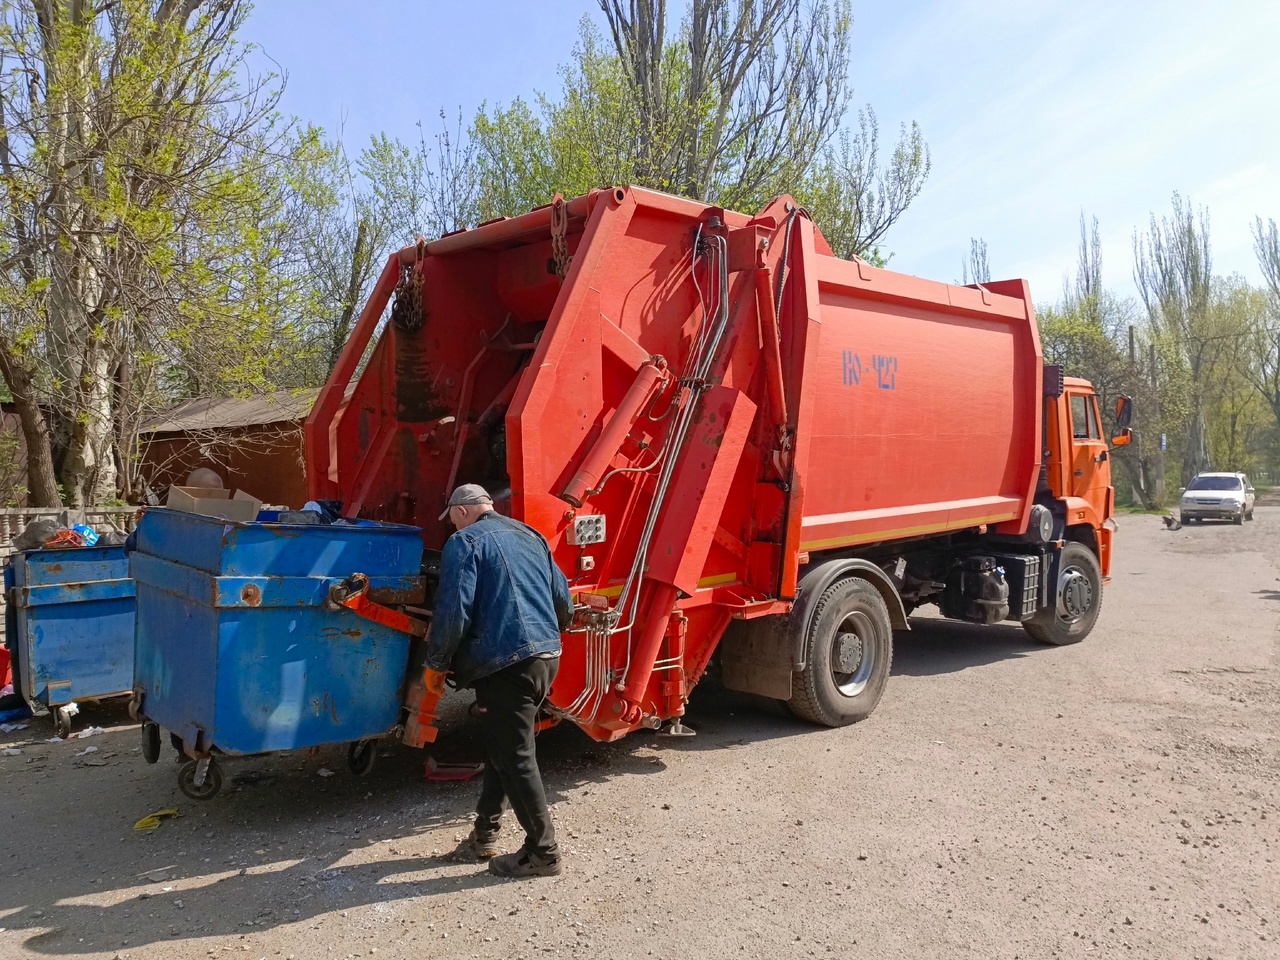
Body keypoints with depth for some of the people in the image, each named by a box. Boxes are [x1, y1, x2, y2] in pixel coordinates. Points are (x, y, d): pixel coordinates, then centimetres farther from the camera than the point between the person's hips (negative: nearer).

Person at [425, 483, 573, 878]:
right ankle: (484, 835, 29)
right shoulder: (530, 537, 18)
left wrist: (436, 664, -2)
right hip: (547, 656, 8)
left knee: (515, 757, 2)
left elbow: (453, 611, -14)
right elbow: (564, 605, 19)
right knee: (502, 744, 21)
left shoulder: (465, 542, -4)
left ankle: (542, 852, 10)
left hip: (507, 664, -8)